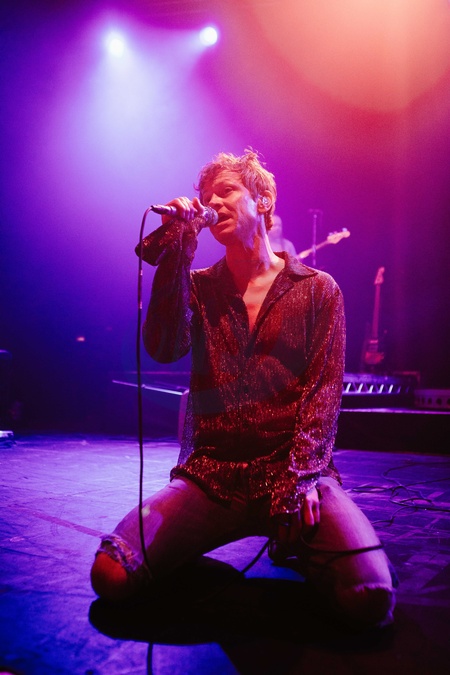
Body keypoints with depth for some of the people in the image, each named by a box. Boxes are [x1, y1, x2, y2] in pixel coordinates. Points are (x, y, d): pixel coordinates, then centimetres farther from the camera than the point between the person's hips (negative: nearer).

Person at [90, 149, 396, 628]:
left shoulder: (318, 289, 7)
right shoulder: (197, 286, 12)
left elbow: (324, 388, -2)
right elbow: (164, 349, -8)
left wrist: (299, 476, -16)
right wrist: (176, 252, -9)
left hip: (295, 469, 0)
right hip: (210, 475, 1)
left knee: (369, 599, -23)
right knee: (112, 576, -19)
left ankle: (297, 542, 9)